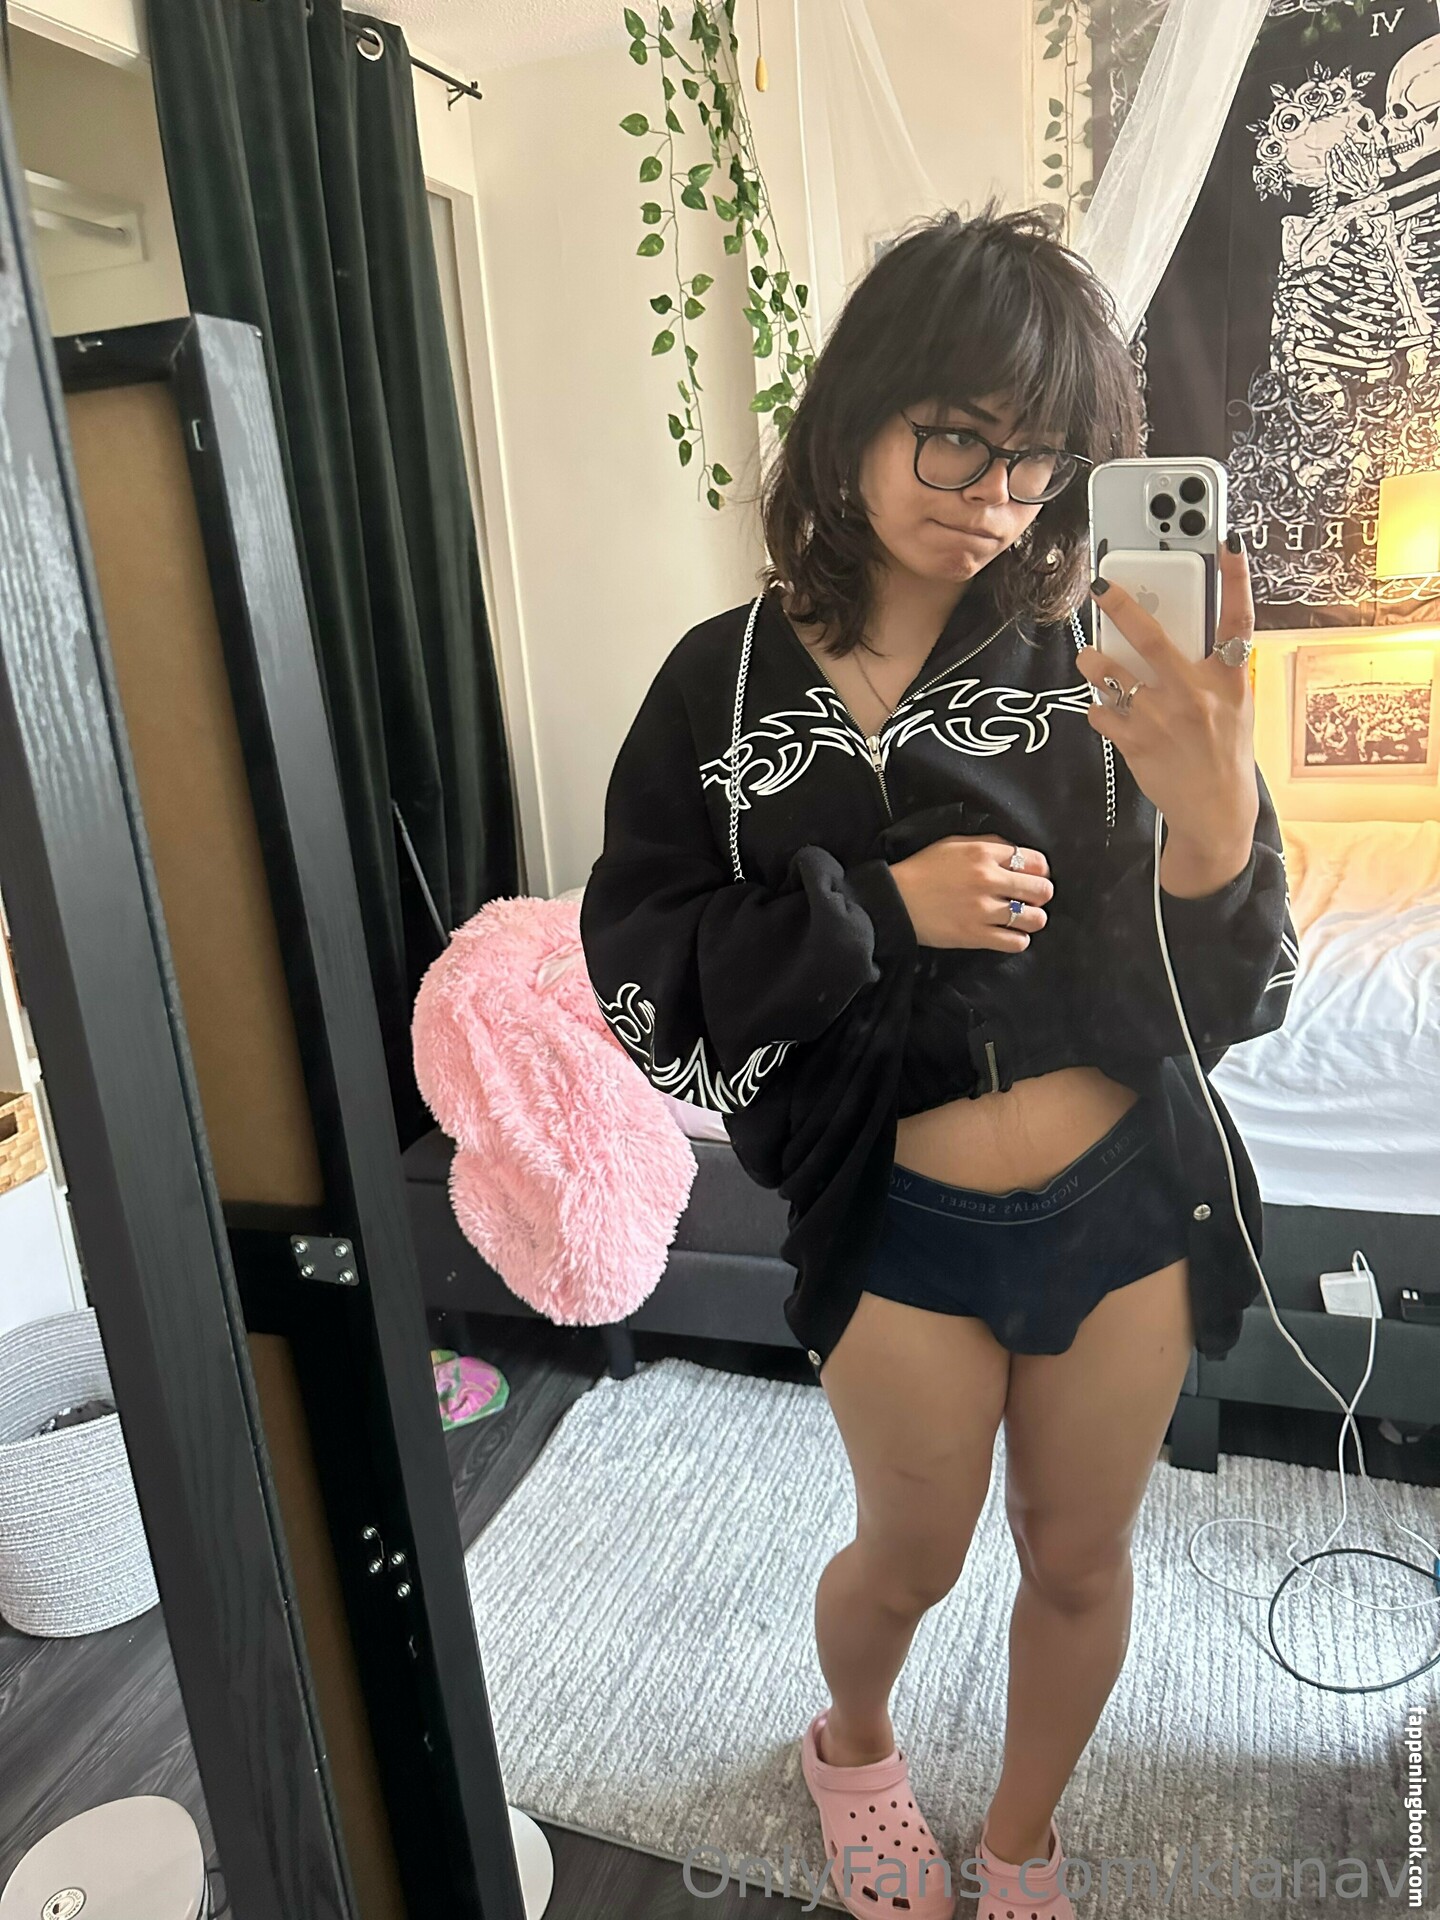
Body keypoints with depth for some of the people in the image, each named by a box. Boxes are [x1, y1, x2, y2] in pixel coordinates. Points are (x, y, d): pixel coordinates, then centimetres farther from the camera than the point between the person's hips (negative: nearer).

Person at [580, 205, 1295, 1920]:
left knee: (1080, 1557, 22)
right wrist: (881, 908, -20)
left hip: (1128, 1204, 2)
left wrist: (1216, 823, -30)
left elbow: (1215, 1003, -9)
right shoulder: (732, 679, -8)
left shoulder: (1090, 655, -8)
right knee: (911, 1562, 21)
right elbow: (636, 959, -9)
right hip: (899, 1225, -1)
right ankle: (850, 1745, 58)